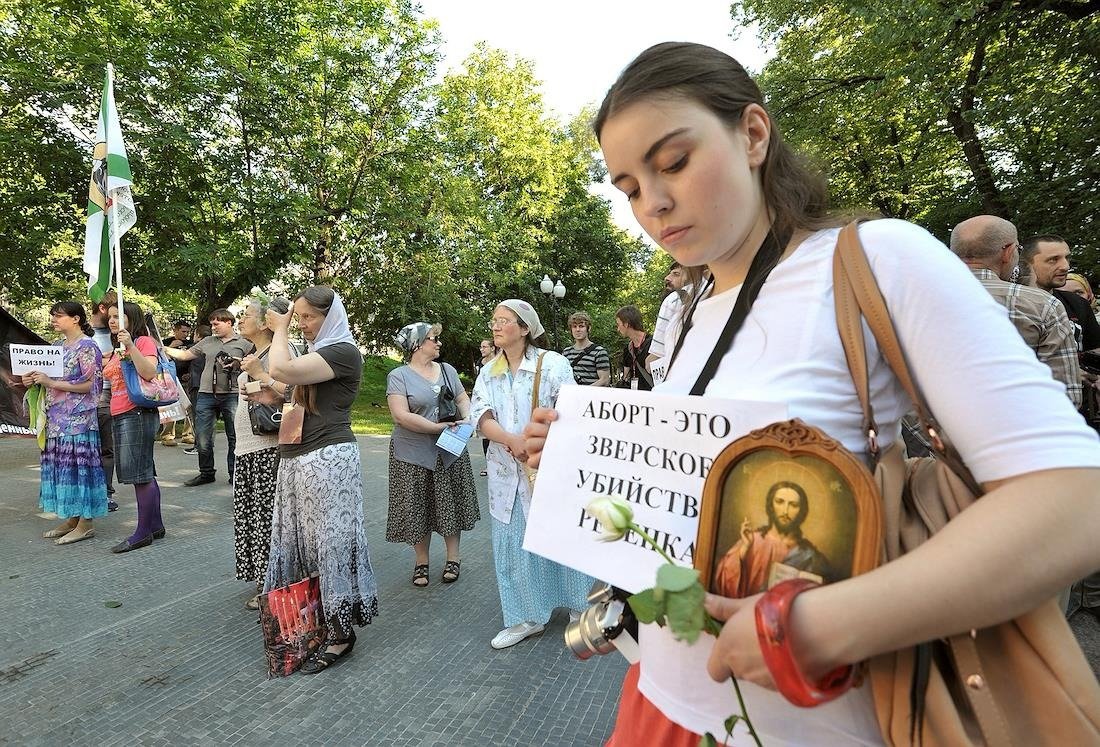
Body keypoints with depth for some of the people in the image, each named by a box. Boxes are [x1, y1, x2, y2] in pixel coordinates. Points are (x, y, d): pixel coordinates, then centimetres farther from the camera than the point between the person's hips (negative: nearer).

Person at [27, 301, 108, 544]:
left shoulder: (87, 347, -7)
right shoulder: (57, 346, 16)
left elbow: (89, 384, -14)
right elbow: (52, 379, 22)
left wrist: (51, 383, -16)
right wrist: (35, 380, 3)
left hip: (78, 417, -8)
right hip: (57, 417, 8)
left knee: (78, 464, -5)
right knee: (61, 465, 10)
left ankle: (85, 524, 1)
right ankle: (71, 518, 19)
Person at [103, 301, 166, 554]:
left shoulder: (144, 341, -7)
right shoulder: (116, 349, 19)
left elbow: (149, 373, -22)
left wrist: (130, 346, -26)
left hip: (137, 414, -9)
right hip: (119, 416, 9)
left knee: (139, 474, -5)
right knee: (143, 473, 12)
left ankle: (143, 532, 3)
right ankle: (156, 526, 20)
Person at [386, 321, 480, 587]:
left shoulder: (447, 370, 8)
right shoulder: (399, 376, -8)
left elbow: (463, 399, 12)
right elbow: (401, 416, -18)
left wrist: (467, 418, -10)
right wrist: (440, 427, -19)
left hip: (451, 451, 4)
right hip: (414, 454, -4)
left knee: (451, 505, 9)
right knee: (418, 508, 5)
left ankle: (453, 557, 24)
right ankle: (421, 562, 23)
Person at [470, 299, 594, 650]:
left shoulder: (552, 363, -7)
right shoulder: (488, 373, 9)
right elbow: (482, 417, -4)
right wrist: (513, 441, -22)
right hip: (507, 472, 5)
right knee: (514, 543, 9)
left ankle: (580, 606, 30)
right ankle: (528, 616, 26)